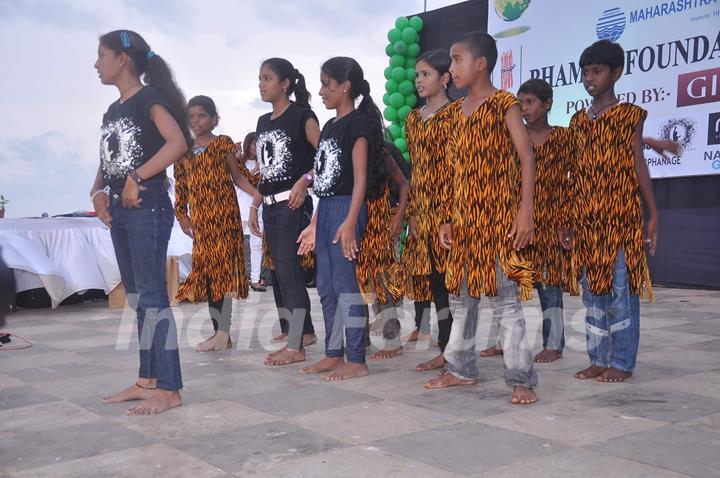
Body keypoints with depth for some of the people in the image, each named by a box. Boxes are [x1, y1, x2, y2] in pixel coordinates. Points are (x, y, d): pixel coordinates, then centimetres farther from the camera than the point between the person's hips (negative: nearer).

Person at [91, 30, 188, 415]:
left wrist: (136, 178, -21)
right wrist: (98, 191, 5)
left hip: (147, 207, -9)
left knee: (153, 297, -8)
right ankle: (147, 380, 18)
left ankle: (169, 389, -4)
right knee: (137, 299, 11)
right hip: (118, 211, 9)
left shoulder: (149, 98, -7)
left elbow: (177, 143, -23)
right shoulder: (112, 111, 18)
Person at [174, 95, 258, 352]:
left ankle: (223, 333, -7)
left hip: (223, 213, -5)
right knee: (205, 270, 5)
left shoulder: (222, 143, 2)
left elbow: (238, 177, 2)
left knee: (222, 267, -9)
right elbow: (181, 187, 16)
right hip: (200, 218, 5)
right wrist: (182, 215, 11)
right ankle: (219, 332, 12)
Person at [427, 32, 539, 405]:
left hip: (498, 218, -7)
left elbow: (526, 158, -10)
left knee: (505, 298, -6)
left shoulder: (504, 105, -6)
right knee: (460, 295, 13)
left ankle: (522, 379, 1)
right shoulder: (456, 111, 13)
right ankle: (461, 369, 25)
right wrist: (447, 218, 11)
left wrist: (525, 211, -18)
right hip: (464, 219, 7)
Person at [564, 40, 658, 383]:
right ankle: (599, 359, 18)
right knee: (592, 290, 9)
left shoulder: (629, 115, 0)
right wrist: (570, 222, 12)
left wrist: (653, 215, -7)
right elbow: (576, 174, 13)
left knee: (620, 290, -1)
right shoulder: (579, 120, 13)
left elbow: (638, 166, -2)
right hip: (587, 221, 5)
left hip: (620, 218, -5)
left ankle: (622, 362, 9)